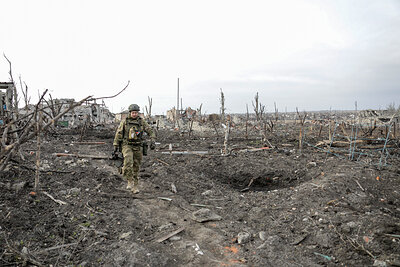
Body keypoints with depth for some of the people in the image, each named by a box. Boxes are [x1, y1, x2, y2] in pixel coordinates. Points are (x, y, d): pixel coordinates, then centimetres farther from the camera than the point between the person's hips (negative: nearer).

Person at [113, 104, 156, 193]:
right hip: (127, 146, -2)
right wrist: (116, 146, 2)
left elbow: (150, 131, 3)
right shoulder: (124, 121, 1)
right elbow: (118, 134, 4)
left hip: (138, 147, 2)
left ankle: (135, 186, 18)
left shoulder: (141, 121, 3)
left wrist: (152, 141, -13)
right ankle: (130, 181, -14)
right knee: (128, 162, -27)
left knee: (136, 167, 6)